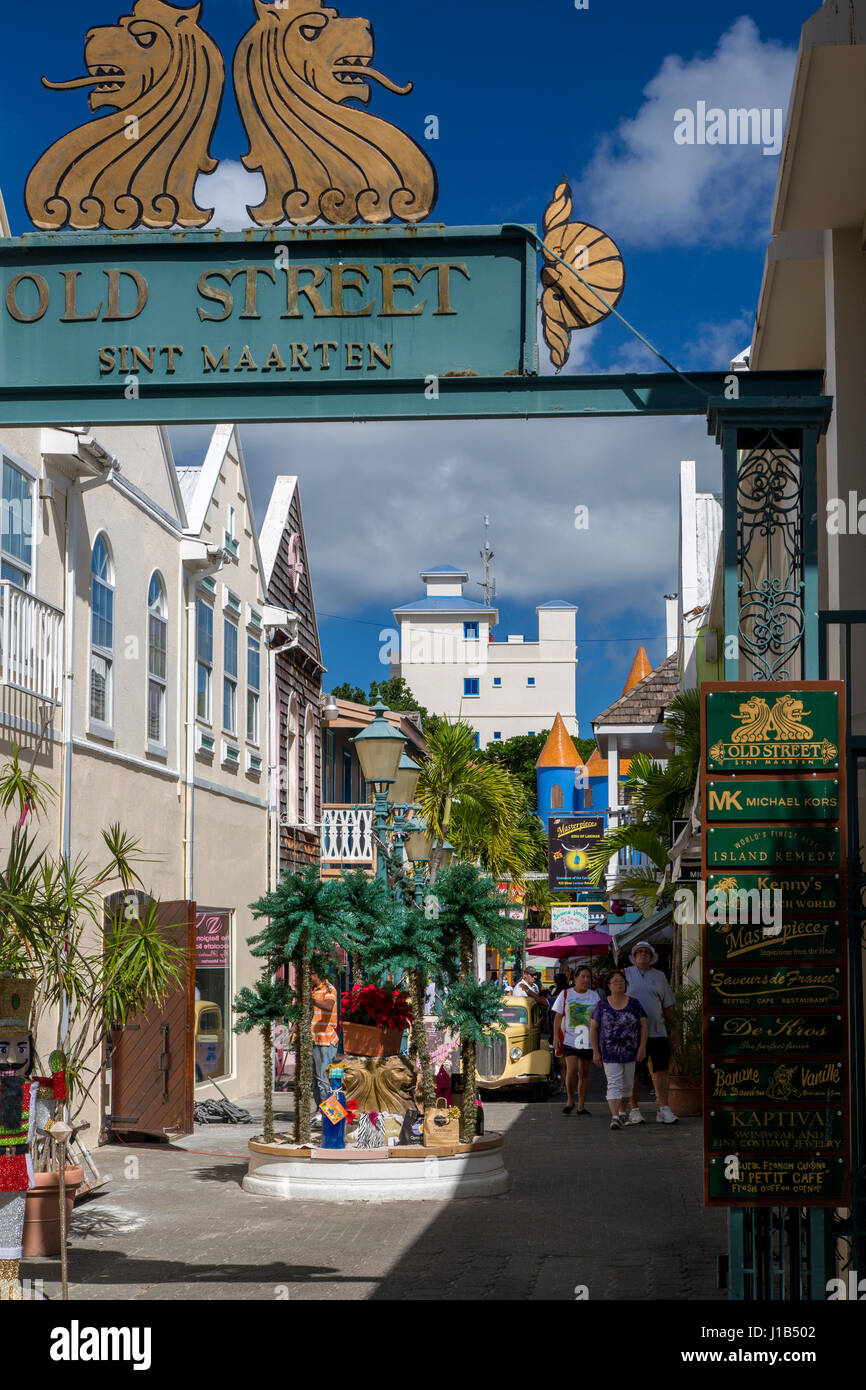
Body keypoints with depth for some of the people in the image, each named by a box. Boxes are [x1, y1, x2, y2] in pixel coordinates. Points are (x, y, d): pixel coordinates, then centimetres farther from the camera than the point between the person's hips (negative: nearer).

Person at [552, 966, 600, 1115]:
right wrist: (556, 1038, -3)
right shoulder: (565, 995, 3)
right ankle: (570, 1101, 5)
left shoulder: (595, 996, 8)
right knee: (572, 1069, -15)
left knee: (584, 1072, 5)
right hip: (569, 1039, -2)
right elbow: (557, 1017, 3)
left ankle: (581, 1105, 13)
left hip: (588, 1040, 2)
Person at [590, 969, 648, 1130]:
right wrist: (595, 1052, -6)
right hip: (610, 1053, -2)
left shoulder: (634, 1004, -1)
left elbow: (644, 1025, 1)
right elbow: (593, 1028, -1)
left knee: (626, 1085, 12)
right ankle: (614, 1118, -19)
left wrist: (642, 1046, -9)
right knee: (614, 1084, -12)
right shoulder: (602, 1005, -4)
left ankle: (622, 1112, 32)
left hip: (630, 1051, 2)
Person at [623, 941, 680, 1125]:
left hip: (657, 1032, 2)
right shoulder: (626, 974, 5)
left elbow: (668, 1005, 17)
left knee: (662, 1070, -4)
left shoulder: (659, 976, 13)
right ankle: (634, 1109, 8)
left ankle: (663, 1109, -1)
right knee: (632, 1073, 1)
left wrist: (674, 1030, 14)